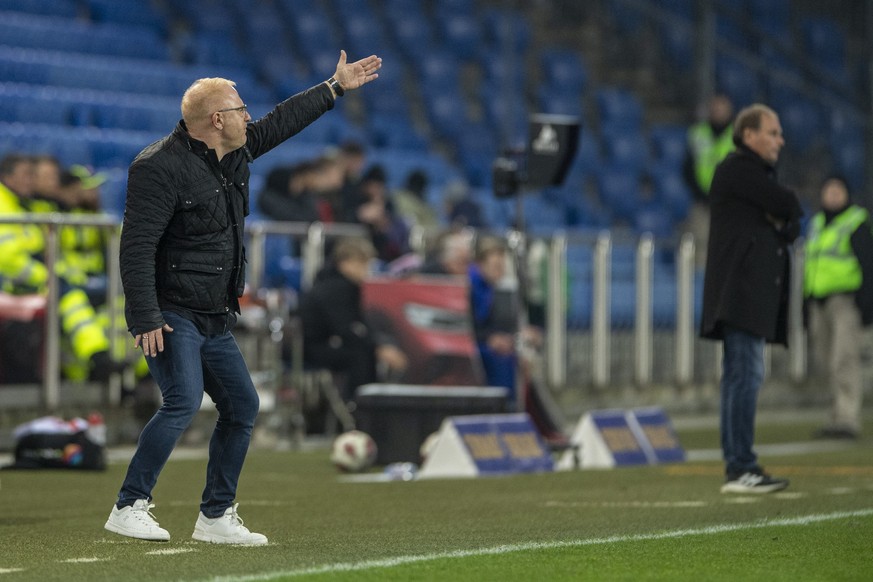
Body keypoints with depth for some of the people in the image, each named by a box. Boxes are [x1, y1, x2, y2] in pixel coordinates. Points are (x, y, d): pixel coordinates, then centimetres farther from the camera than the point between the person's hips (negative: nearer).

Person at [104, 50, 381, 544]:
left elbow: (282, 122, 27)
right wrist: (145, 317, -27)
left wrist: (335, 87, 33)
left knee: (242, 407, 9)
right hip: (172, 315, -9)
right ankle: (129, 508, -19)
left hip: (216, 319, 9)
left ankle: (216, 517, 17)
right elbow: (137, 246, -21)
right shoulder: (161, 168, -17)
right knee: (184, 402, -23)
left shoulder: (236, 153, 9)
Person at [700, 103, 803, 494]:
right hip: (740, 292, -10)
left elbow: (792, 224, 17)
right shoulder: (738, 168, -7)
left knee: (742, 377, 9)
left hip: (754, 296, 10)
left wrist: (784, 224, -3)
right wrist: (787, 212, 7)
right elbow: (789, 207, -14)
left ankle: (739, 467, 10)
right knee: (746, 374, -14)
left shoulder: (756, 173, 24)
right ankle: (740, 468, -17)